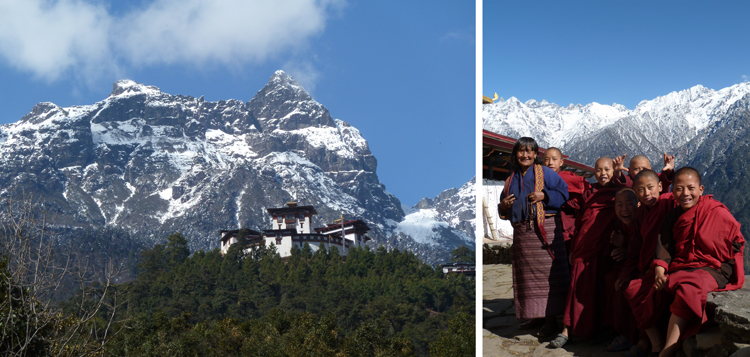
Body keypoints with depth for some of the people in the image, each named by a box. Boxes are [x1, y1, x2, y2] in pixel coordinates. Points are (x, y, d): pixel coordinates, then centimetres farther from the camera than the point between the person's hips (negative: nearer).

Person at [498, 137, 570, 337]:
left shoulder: (545, 173, 0)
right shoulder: (512, 179, 15)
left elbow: (563, 192, -6)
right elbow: (504, 210, 21)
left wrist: (544, 195, -18)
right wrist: (503, 206, -1)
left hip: (545, 230, -6)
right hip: (522, 232, 6)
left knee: (547, 274, -6)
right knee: (527, 275, 10)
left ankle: (551, 319, 0)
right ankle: (536, 316, 21)